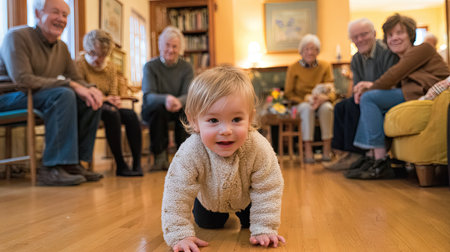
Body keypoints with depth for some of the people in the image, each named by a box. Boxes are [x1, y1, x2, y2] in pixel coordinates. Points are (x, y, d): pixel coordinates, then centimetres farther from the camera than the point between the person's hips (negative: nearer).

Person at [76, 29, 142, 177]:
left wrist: (114, 100, -14)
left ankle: (137, 164, -26)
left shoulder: (110, 67, 14)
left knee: (131, 115, -22)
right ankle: (121, 166, -30)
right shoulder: (80, 63, -5)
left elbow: (114, 95, 11)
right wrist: (103, 99, -20)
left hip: (106, 107, 6)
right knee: (111, 113, -35)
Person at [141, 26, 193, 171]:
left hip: (177, 110, 1)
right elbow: (148, 95, -18)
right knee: (159, 107, -36)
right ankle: (160, 157, -30)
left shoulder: (186, 68, 0)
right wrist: (166, 99, -42)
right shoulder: (150, 66, -5)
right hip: (152, 110, -1)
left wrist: (179, 101, -39)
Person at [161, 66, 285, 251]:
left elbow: (267, 191, -31)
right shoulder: (190, 153, -43)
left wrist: (264, 229, -32)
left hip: (246, 200, 0)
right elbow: (177, 194, -35)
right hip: (209, 200, 1)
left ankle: (242, 216, 49)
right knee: (207, 226, 20)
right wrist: (180, 234, -39)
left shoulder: (259, 149, -42)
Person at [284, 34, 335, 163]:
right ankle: (308, 151, -37)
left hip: (321, 102, 1)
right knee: (307, 108, -35)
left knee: (326, 107, -33)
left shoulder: (325, 66, 3)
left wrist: (325, 97, -25)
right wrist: (304, 101, -17)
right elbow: (288, 93, 0)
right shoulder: (293, 68, -1)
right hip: (300, 103, -1)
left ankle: (327, 150, -30)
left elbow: (331, 91, 0)